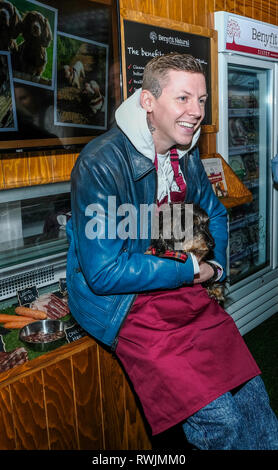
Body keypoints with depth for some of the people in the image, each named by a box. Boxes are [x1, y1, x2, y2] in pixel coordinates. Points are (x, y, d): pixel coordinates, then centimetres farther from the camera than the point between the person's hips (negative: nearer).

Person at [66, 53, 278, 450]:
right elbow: (104, 272, -22)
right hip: (122, 303, -6)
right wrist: (192, 270, -15)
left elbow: (215, 212, 22)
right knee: (219, 419, -13)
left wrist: (216, 264, 3)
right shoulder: (100, 163, -19)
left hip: (185, 290, 7)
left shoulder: (187, 155, 4)